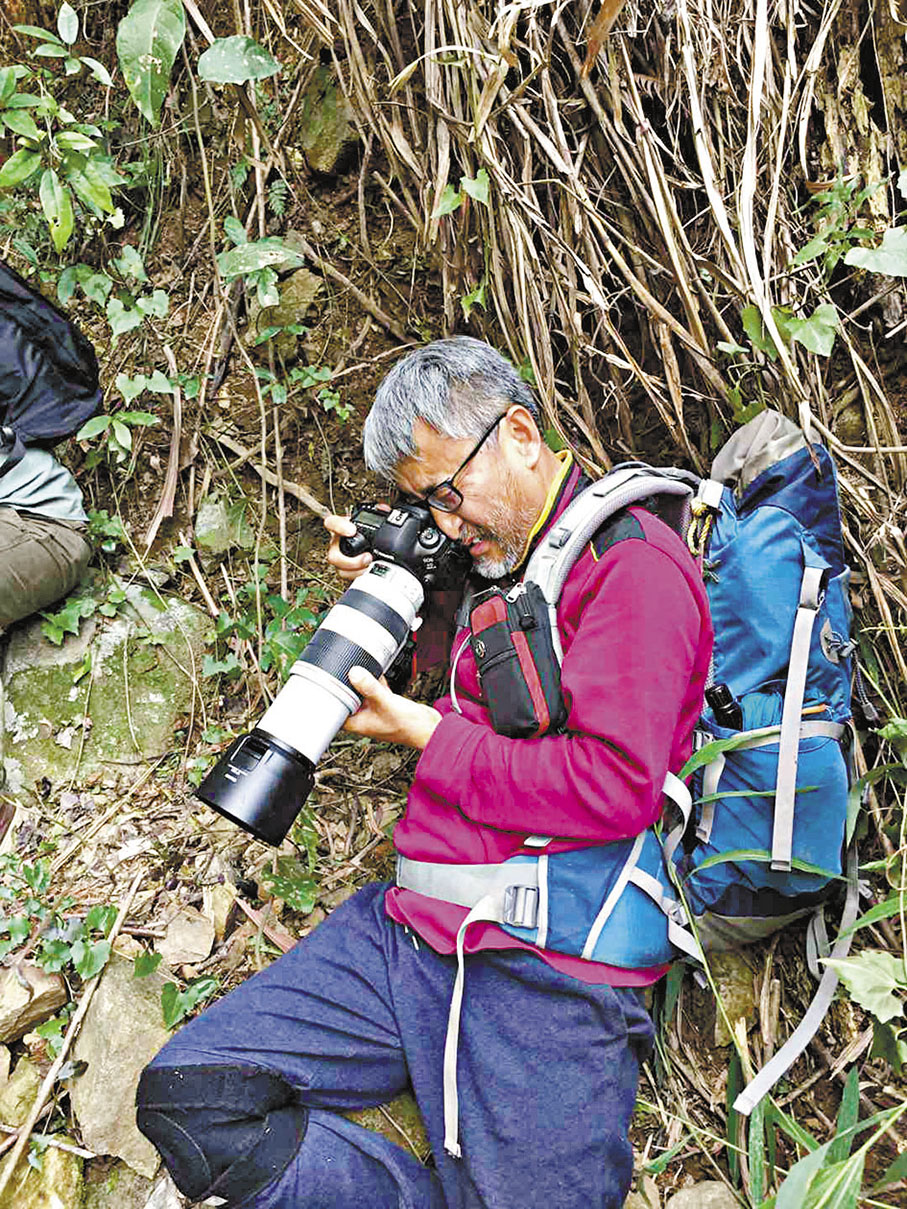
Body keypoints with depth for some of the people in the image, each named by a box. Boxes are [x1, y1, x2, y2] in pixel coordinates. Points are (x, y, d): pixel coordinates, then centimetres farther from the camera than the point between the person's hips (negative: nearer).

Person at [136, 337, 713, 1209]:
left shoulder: (633, 564, -8)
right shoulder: (487, 555, 16)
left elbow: (615, 787, -18)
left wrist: (430, 737, -7)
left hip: (552, 967, -7)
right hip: (409, 927, 7)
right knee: (185, 1098, -6)